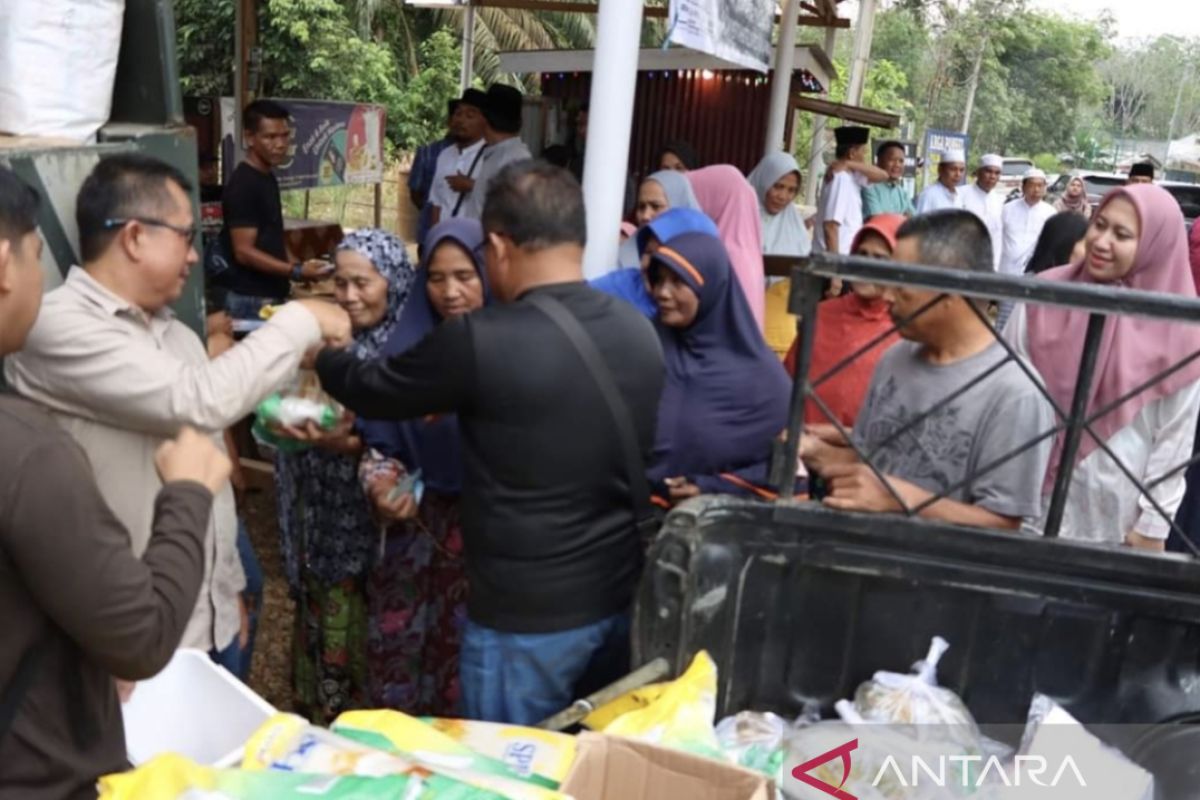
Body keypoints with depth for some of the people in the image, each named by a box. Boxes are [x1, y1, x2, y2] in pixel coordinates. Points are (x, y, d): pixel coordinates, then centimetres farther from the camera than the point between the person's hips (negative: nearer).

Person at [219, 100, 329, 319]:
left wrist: (298, 266, 8)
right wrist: (296, 272, -24)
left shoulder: (268, 178, 11)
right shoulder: (242, 186, -17)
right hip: (252, 300, -9)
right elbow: (244, 252, -20)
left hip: (273, 295, 9)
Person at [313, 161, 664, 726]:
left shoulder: (480, 340, -22)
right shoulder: (639, 331, -3)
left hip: (526, 619, -6)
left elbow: (372, 390, -5)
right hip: (620, 600, 6)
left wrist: (320, 351, 18)